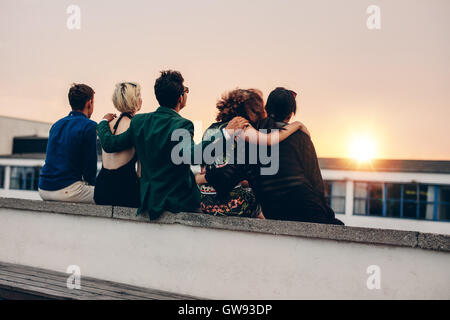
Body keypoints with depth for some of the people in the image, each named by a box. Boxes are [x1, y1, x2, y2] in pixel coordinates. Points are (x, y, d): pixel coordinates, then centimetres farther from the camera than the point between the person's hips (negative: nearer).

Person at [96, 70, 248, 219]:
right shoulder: (182, 125, -20)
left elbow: (109, 144, 5)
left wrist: (104, 122, 24)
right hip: (180, 201, -7)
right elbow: (191, 154, -36)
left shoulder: (139, 121, -1)